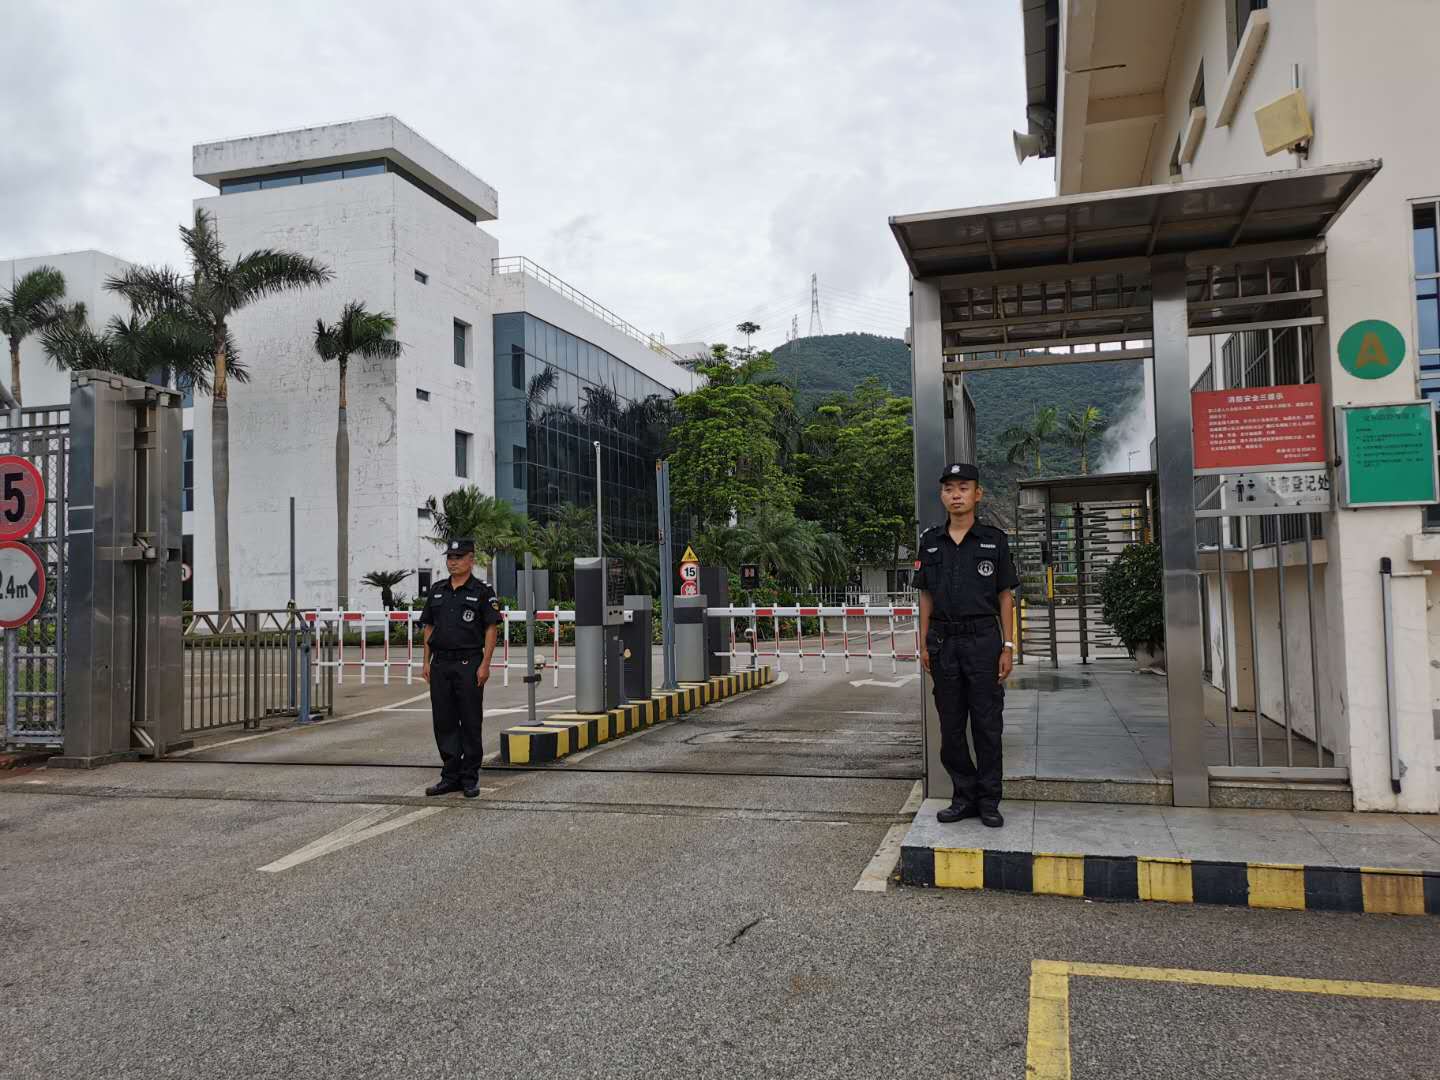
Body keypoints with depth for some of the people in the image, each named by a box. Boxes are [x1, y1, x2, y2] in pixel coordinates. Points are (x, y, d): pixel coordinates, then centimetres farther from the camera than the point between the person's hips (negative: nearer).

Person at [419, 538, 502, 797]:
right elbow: (429, 628, 15)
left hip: (469, 664, -5)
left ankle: (470, 778, 9)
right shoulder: (436, 591, 12)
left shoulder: (483, 592, -3)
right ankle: (450, 776, 17)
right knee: (444, 722, 8)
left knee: (470, 723, 0)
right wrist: (427, 661, 8)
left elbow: (491, 630, -6)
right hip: (440, 664, 5)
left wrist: (485, 665, -13)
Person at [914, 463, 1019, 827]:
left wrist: (1008, 647, -3)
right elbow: (926, 597, 10)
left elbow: (1005, 597, 2)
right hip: (943, 642, 3)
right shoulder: (930, 541, 7)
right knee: (951, 726, 8)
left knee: (987, 725, 3)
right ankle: (965, 795, 20)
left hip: (983, 639, -2)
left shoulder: (993, 540, 0)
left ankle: (989, 801, 13)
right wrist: (925, 644, 4)